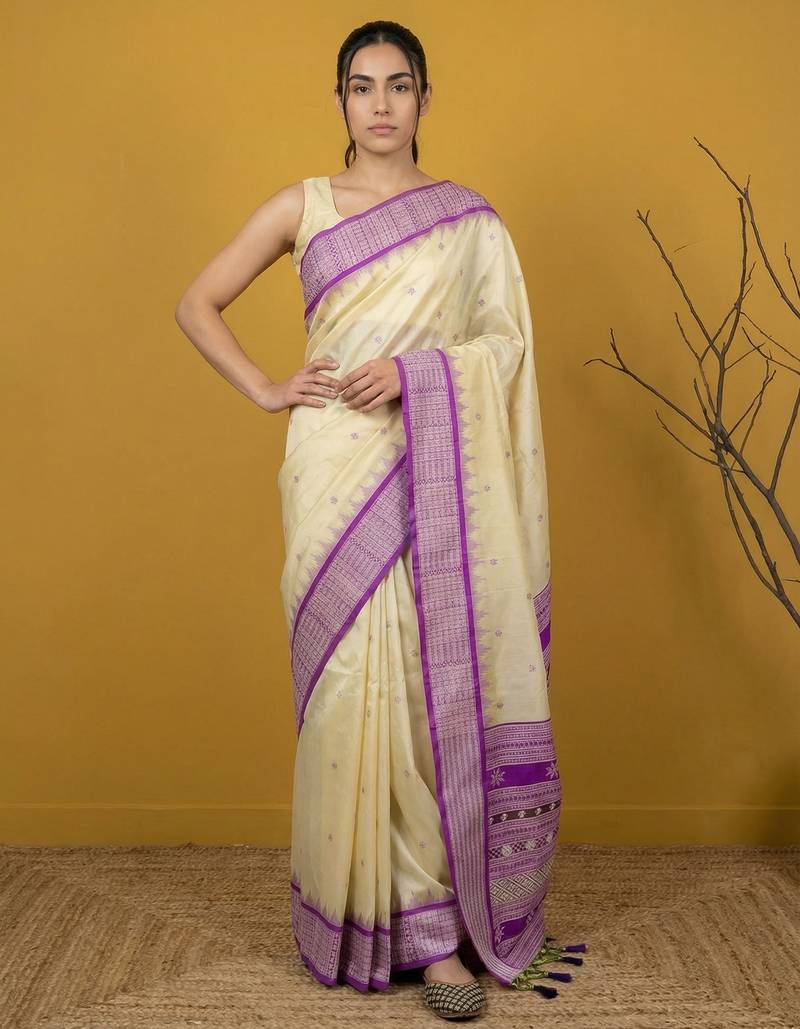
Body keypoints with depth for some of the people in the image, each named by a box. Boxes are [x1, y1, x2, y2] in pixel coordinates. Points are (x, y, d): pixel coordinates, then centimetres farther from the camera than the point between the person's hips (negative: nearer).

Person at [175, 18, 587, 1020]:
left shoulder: (468, 217, 11)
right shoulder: (302, 206, 10)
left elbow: (508, 339, 4)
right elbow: (196, 304, 12)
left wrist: (414, 370, -11)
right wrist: (264, 389, -1)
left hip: (438, 475, 1)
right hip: (339, 474, 0)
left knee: (439, 682, -1)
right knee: (356, 681, -2)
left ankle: (437, 914, 14)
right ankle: (394, 916, 12)